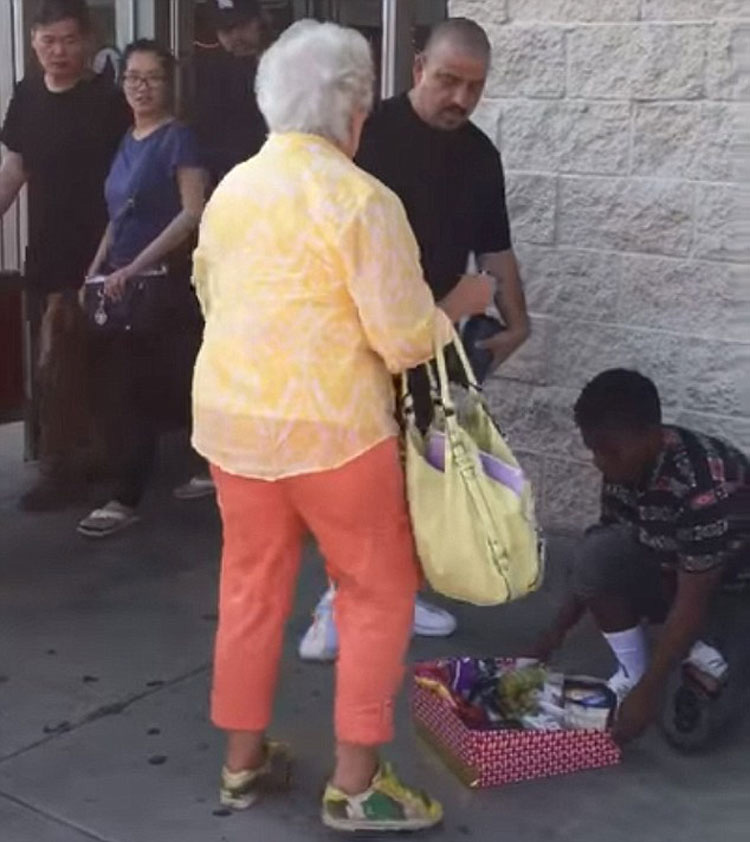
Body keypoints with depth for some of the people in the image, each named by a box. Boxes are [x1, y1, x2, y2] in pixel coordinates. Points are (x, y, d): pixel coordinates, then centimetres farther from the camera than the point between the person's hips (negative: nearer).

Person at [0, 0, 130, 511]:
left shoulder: (108, 103, -11)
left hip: (89, 259, -6)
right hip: (43, 254, 6)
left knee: (56, 366, -5)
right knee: (71, 364, 14)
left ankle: (59, 471, 7)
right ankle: (84, 457, 28)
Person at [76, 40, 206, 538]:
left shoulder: (178, 138, -8)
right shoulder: (128, 140, 14)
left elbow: (193, 214, -18)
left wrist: (134, 267, -19)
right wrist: (96, 269, 9)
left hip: (159, 281, -7)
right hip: (120, 282, 7)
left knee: (135, 388, -5)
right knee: (116, 385, 8)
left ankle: (128, 499, 3)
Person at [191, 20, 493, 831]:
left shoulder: (229, 189, 6)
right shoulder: (362, 200, -16)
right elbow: (405, 339, -16)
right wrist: (461, 303, 2)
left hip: (230, 419, 7)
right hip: (330, 428, -7)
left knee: (251, 587, 17)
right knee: (378, 593, 8)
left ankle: (242, 760, 29)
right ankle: (354, 784, 12)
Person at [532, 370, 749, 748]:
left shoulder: (707, 487, -36)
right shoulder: (626, 464, -13)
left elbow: (692, 601, -32)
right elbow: (600, 566, 0)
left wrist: (648, 692, -29)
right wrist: (561, 627, 0)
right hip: (671, 568, 7)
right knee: (598, 554, -24)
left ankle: (707, 663, 1)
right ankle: (630, 673, -5)